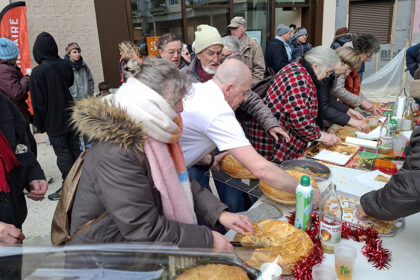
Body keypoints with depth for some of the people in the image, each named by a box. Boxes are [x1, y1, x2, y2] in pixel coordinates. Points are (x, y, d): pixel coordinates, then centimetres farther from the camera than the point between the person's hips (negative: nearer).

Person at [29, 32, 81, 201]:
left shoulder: (38, 72, -17)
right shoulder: (66, 65, -3)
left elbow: (38, 103, -12)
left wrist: (40, 125, -2)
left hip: (54, 122, -5)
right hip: (71, 117, 5)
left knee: (63, 155, 3)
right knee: (75, 150, 16)